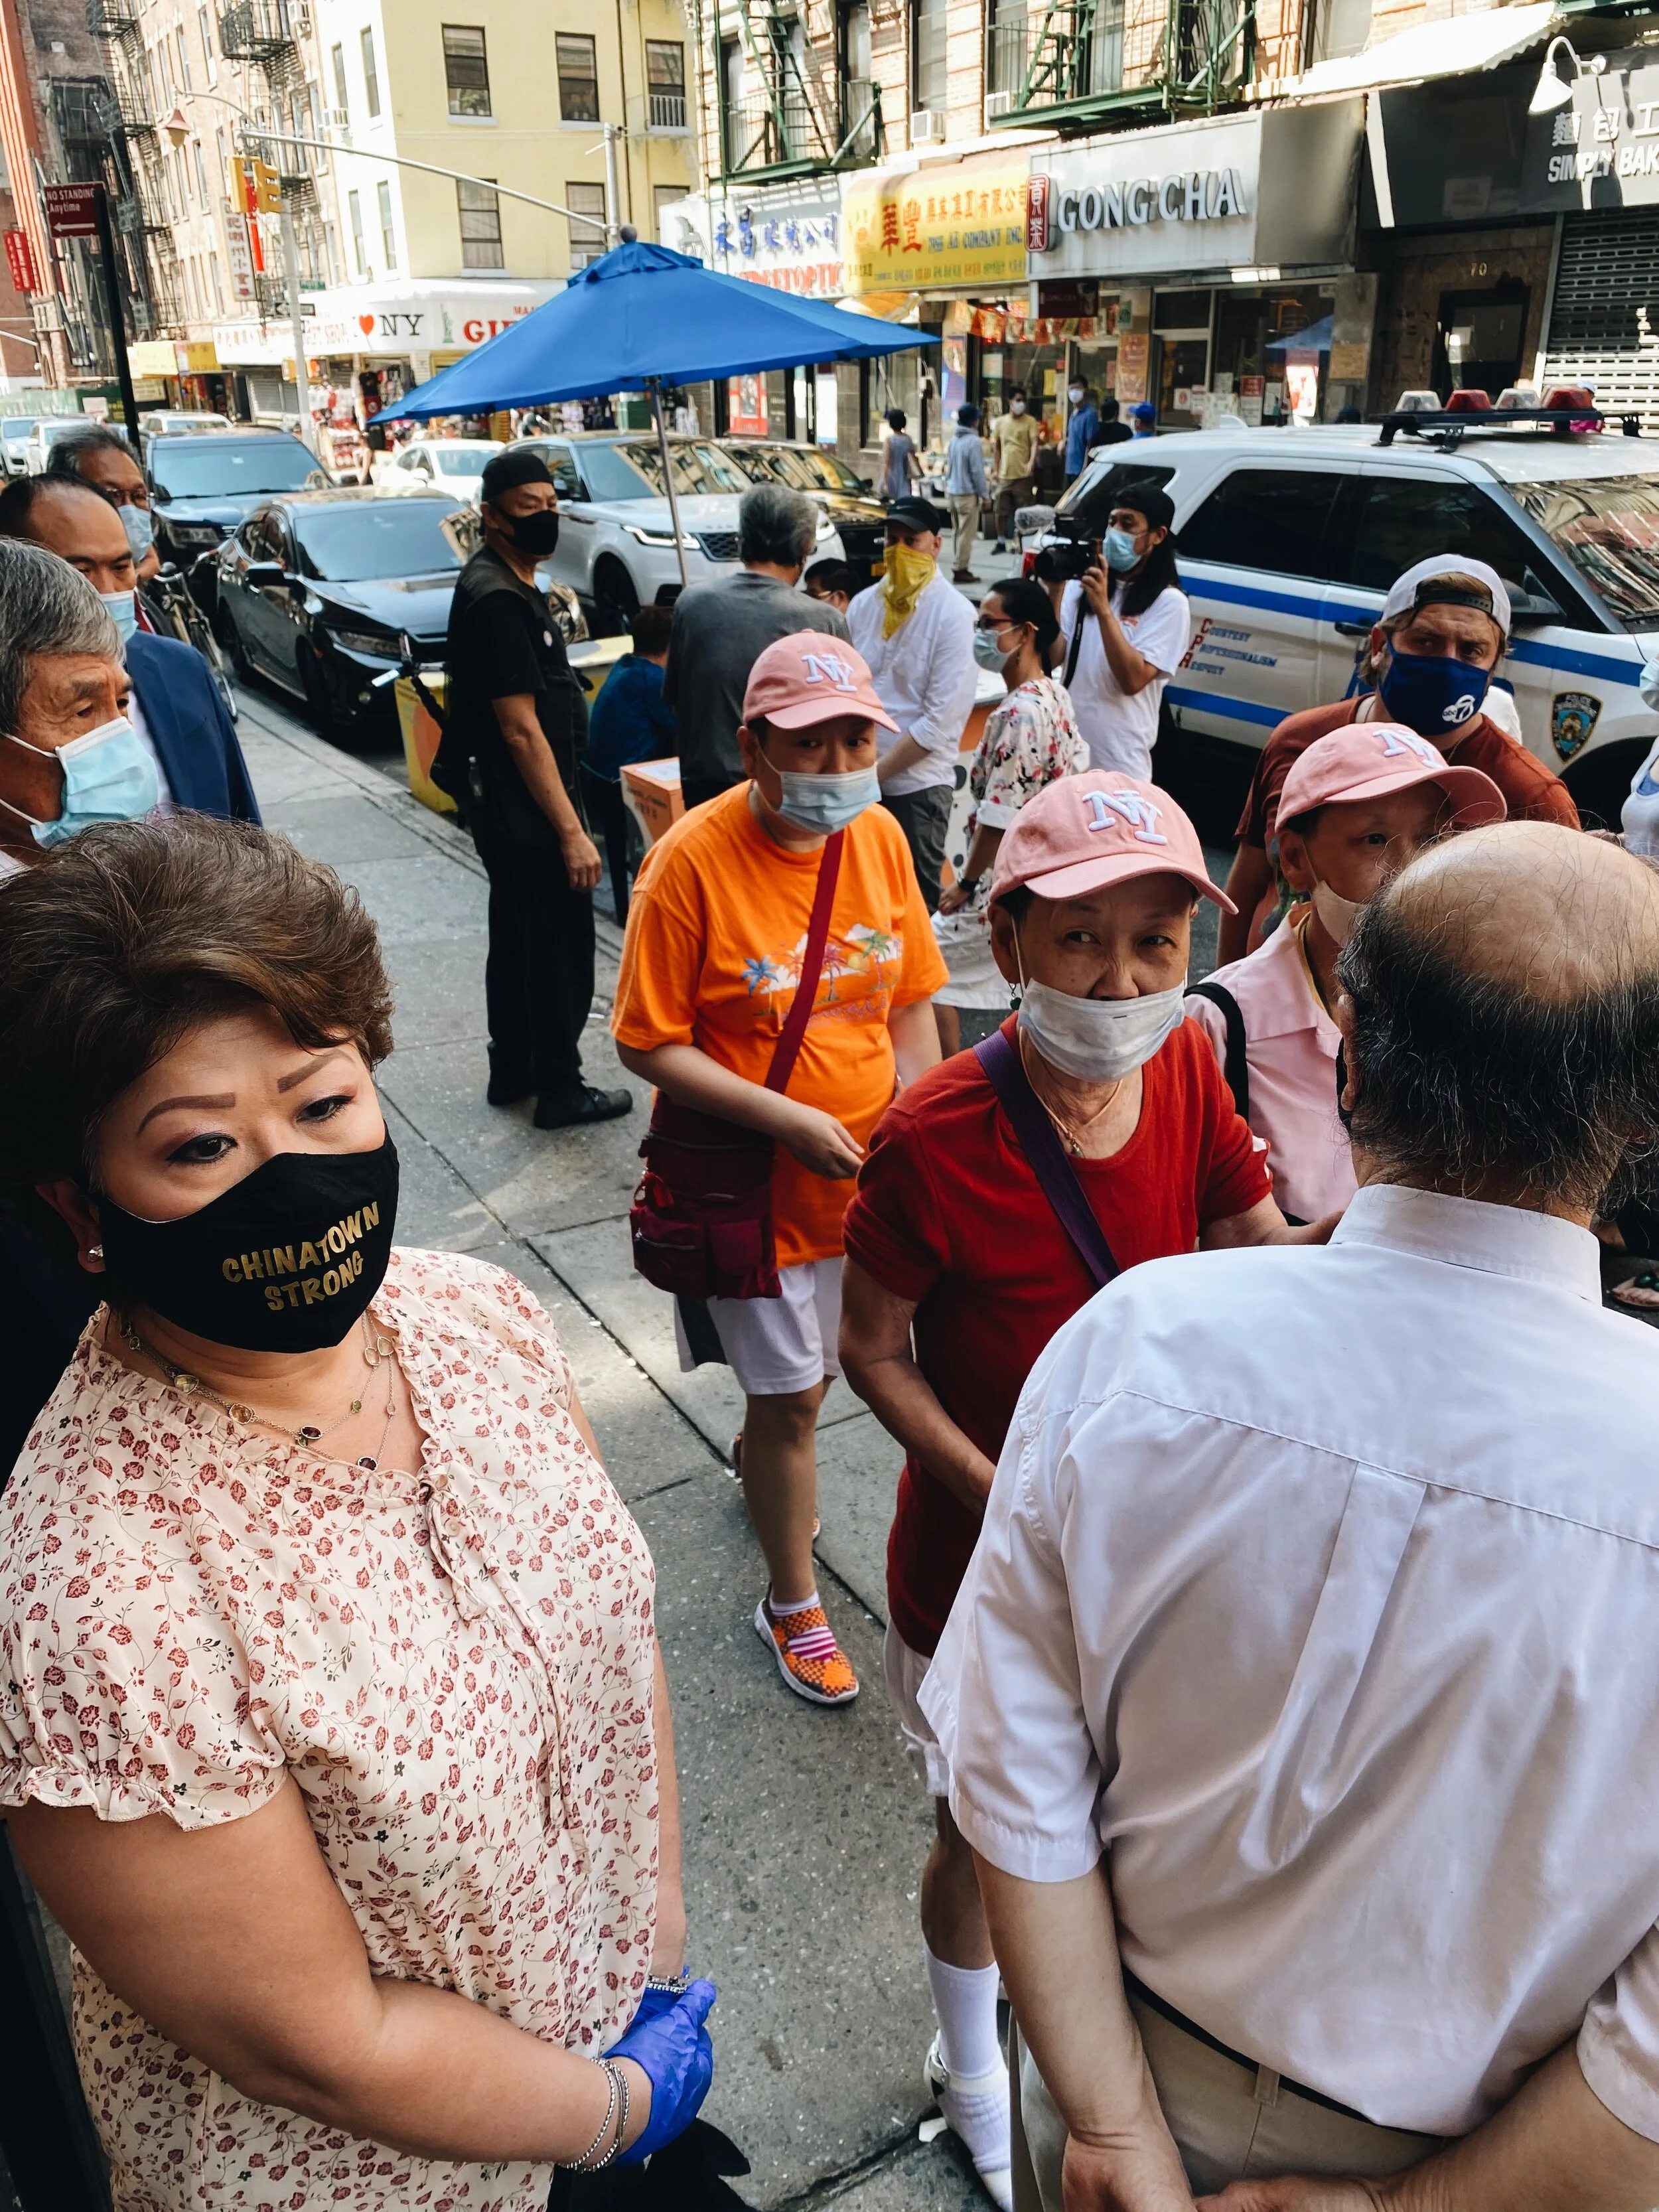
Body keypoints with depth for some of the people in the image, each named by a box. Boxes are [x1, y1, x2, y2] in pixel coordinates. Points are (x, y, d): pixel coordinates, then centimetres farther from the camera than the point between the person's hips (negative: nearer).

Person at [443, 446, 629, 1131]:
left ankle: (512, 1071, 31)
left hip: (505, 809, 11)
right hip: (526, 811, -11)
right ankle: (560, 1090, 11)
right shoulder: (499, 600, -20)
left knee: (517, 940, 18)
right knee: (562, 949, 0)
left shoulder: (507, 585, 12)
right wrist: (571, 830, -23)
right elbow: (521, 729, -24)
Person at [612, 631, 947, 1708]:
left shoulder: (880, 838, -4)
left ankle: (759, 1459, 58)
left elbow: (912, 1001, 4)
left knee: (816, 1370, 24)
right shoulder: (694, 859, -20)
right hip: (755, 1184, -5)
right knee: (790, 1398, 8)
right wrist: (786, 1119, -23)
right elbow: (650, 1044, -17)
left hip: (866, 1173, 5)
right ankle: (793, 1603, 31)